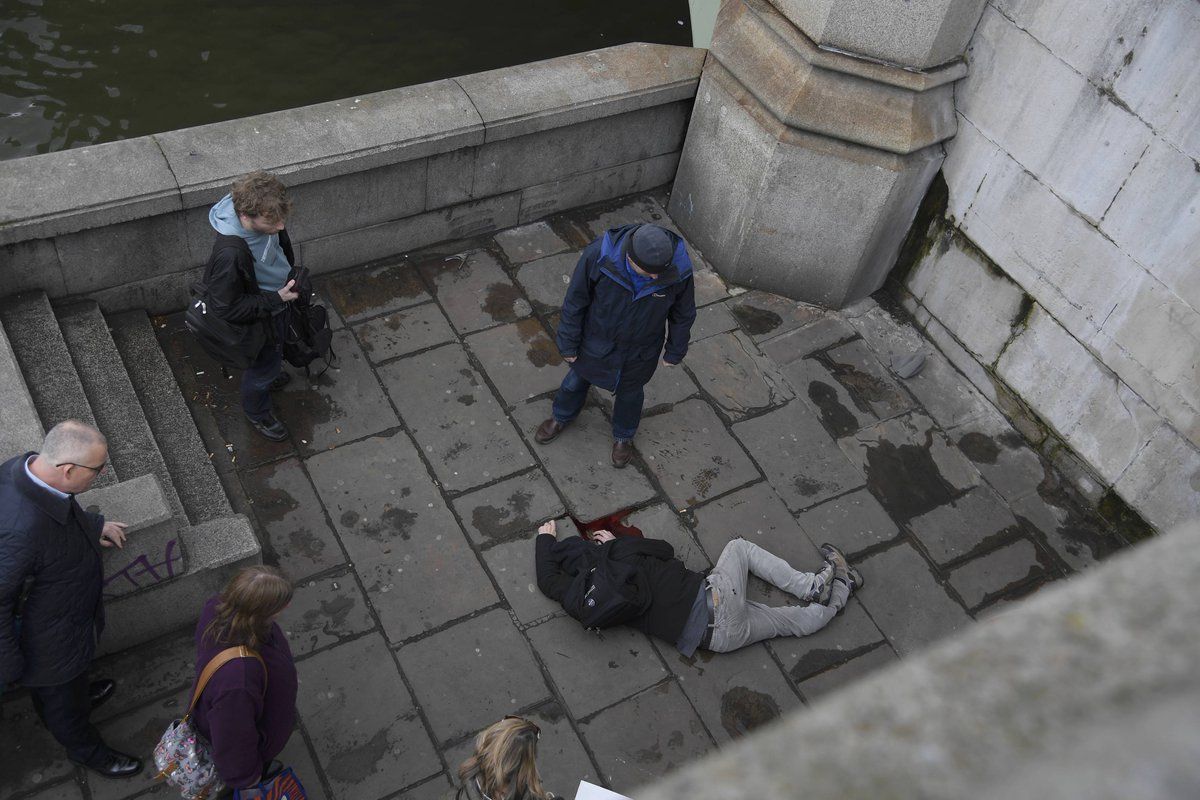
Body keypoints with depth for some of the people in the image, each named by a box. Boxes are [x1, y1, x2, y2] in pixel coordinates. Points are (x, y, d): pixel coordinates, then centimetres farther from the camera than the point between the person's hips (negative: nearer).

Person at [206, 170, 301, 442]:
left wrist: (291, 276, 4)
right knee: (264, 363, 22)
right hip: (258, 319, -7)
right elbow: (231, 309, -31)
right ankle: (257, 412, 51)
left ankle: (268, 374, 68)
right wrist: (277, 299, -32)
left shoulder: (265, 219, -23)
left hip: (277, 300, 7)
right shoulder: (229, 254, -45)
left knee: (273, 354, 35)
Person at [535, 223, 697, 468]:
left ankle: (623, 436, 59)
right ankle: (562, 417, 61)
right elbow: (575, 301, -18)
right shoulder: (598, 255, -37)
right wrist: (569, 344, -7)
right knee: (577, 380, 27)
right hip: (596, 343, 0)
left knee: (630, 392, 27)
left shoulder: (679, 268, -33)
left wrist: (675, 351, 3)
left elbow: (683, 314, -11)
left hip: (640, 352, 0)